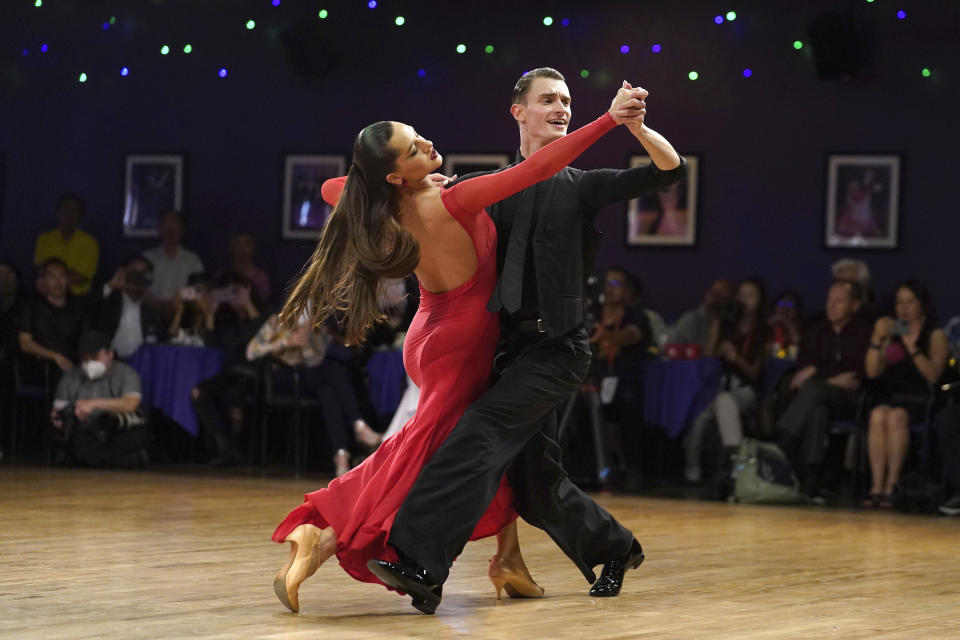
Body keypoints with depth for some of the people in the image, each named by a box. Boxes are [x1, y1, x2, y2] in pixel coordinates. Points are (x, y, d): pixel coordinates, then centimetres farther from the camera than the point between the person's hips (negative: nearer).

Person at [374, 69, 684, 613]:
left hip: (558, 348, -5)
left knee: (481, 432, -23)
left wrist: (636, 125, -22)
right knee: (533, 478, 8)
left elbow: (670, 170, -4)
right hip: (515, 346, 5)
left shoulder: (583, 186, 5)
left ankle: (420, 564, -31)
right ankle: (614, 548, 32)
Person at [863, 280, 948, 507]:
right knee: (878, 415, -31)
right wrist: (877, 339, -3)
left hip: (920, 403, -3)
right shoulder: (892, 333, 20)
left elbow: (933, 375, -7)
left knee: (896, 417, -34)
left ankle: (891, 486, -36)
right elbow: (873, 372, 9)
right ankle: (877, 485, -37)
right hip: (890, 399, 3)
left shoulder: (936, 335, 9)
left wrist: (912, 348, -17)